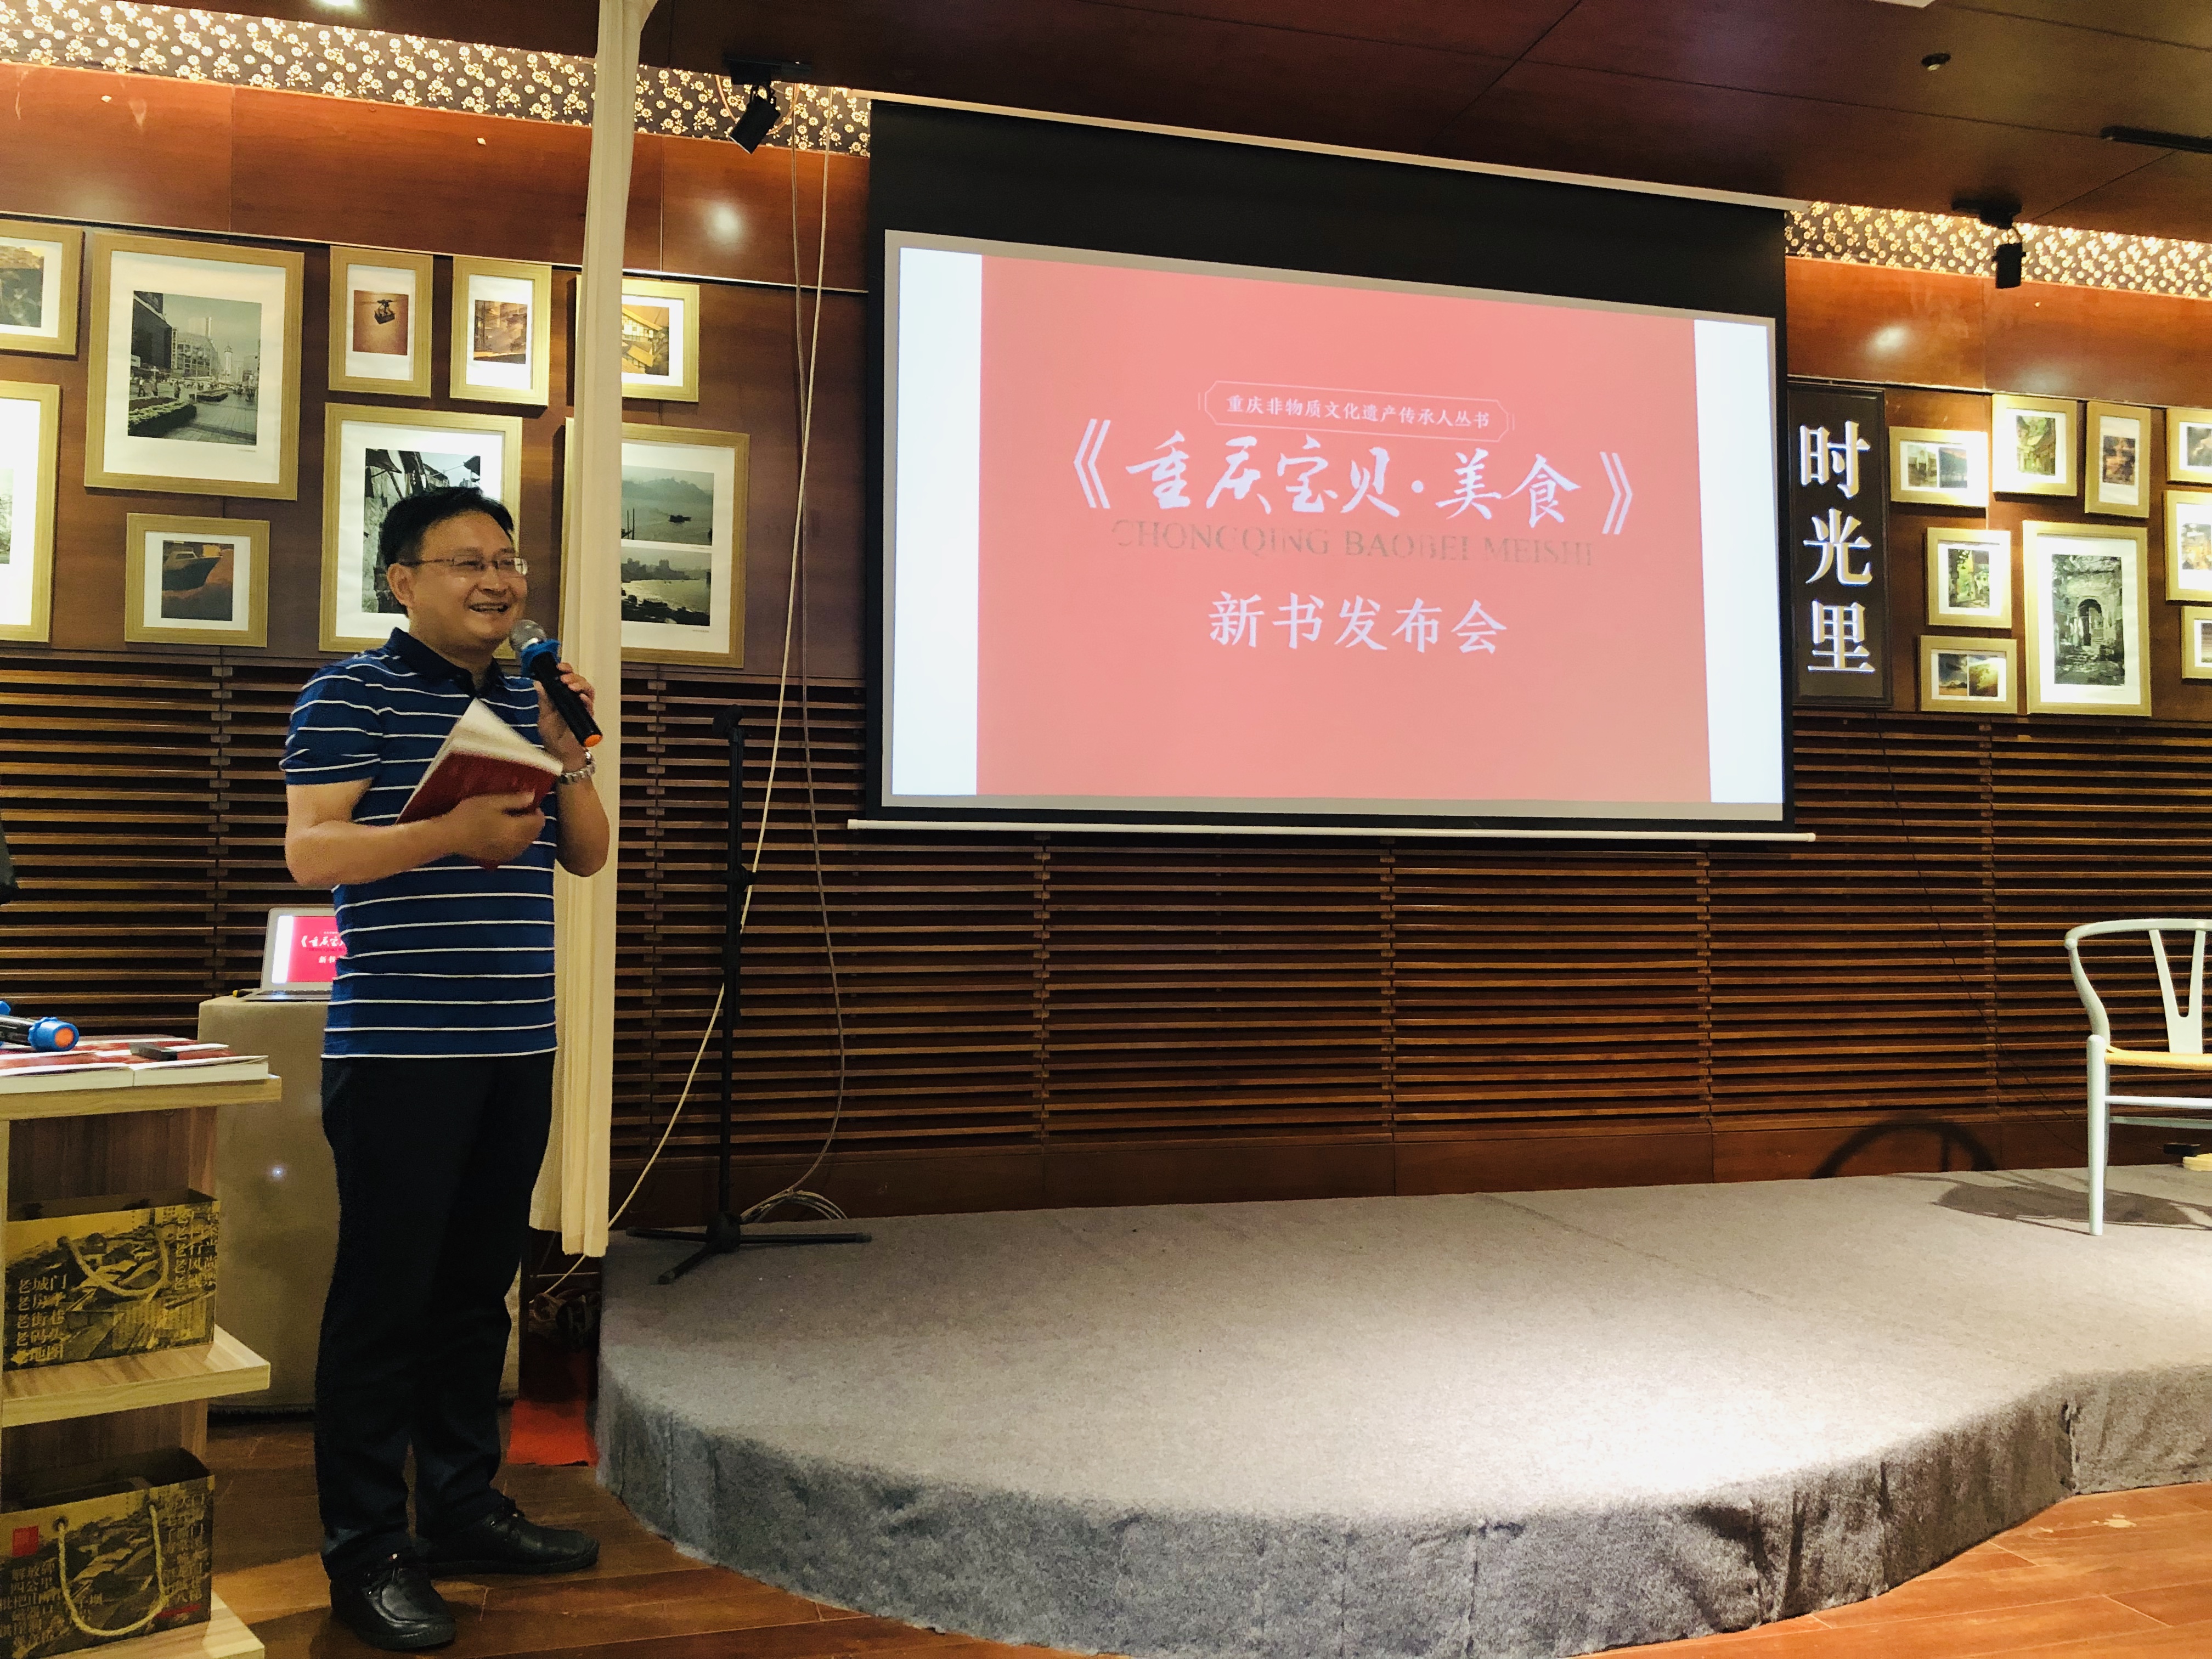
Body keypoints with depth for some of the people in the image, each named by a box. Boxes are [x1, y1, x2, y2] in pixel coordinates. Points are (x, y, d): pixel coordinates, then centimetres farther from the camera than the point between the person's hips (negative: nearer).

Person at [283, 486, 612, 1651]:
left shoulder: (528, 701, 16)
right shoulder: (353, 695, -3)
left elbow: (588, 855, 15)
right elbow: (309, 852, -12)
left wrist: (568, 758, -2)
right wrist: (451, 833, -25)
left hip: (516, 1046, 7)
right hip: (399, 1049, -7)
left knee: (478, 1290, 14)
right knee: (384, 1297, -2)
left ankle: (464, 1509, 27)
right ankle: (367, 1555, 8)